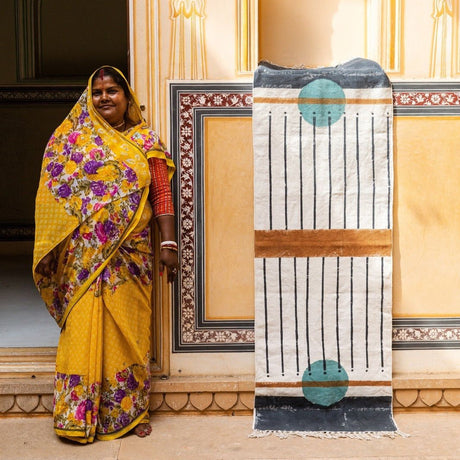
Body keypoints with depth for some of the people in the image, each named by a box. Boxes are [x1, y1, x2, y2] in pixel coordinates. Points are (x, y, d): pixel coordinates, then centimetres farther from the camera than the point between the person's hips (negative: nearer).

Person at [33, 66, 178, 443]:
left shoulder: (146, 141, 7)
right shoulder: (72, 139, 6)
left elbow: (161, 194, 3)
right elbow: (54, 195, 4)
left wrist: (169, 245, -5)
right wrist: (54, 248, -3)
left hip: (131, 254, 1)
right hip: (84, 254, 0)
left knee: (128, 330, 7)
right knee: (83, 328, -1)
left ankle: (131, 411, 19)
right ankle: (78, 416, 8)